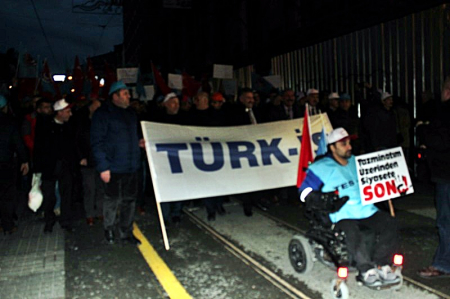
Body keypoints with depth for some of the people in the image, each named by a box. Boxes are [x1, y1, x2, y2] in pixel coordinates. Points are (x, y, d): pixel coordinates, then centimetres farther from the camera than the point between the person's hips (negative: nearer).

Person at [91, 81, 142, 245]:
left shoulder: (131, 113, 13)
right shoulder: (103, 114, -9)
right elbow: (97, 142, -12)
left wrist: (138, 142, 3)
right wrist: (102, 167, -17)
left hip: (131, 166, 6)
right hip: (113, 168, -6)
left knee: (129, 200, 11)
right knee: (112, 199, 8)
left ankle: (127, 233, 24)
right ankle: (108, 229, 31)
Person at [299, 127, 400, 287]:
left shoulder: (357, 162, 19)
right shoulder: (321, 168, 0)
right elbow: (305, 191, -1)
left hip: (366, 209, 6)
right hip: (342, 214, -5)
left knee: (389, 223, -17)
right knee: (353, 233, -35)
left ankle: (381, 265, -10)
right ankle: (367, 270, -19)